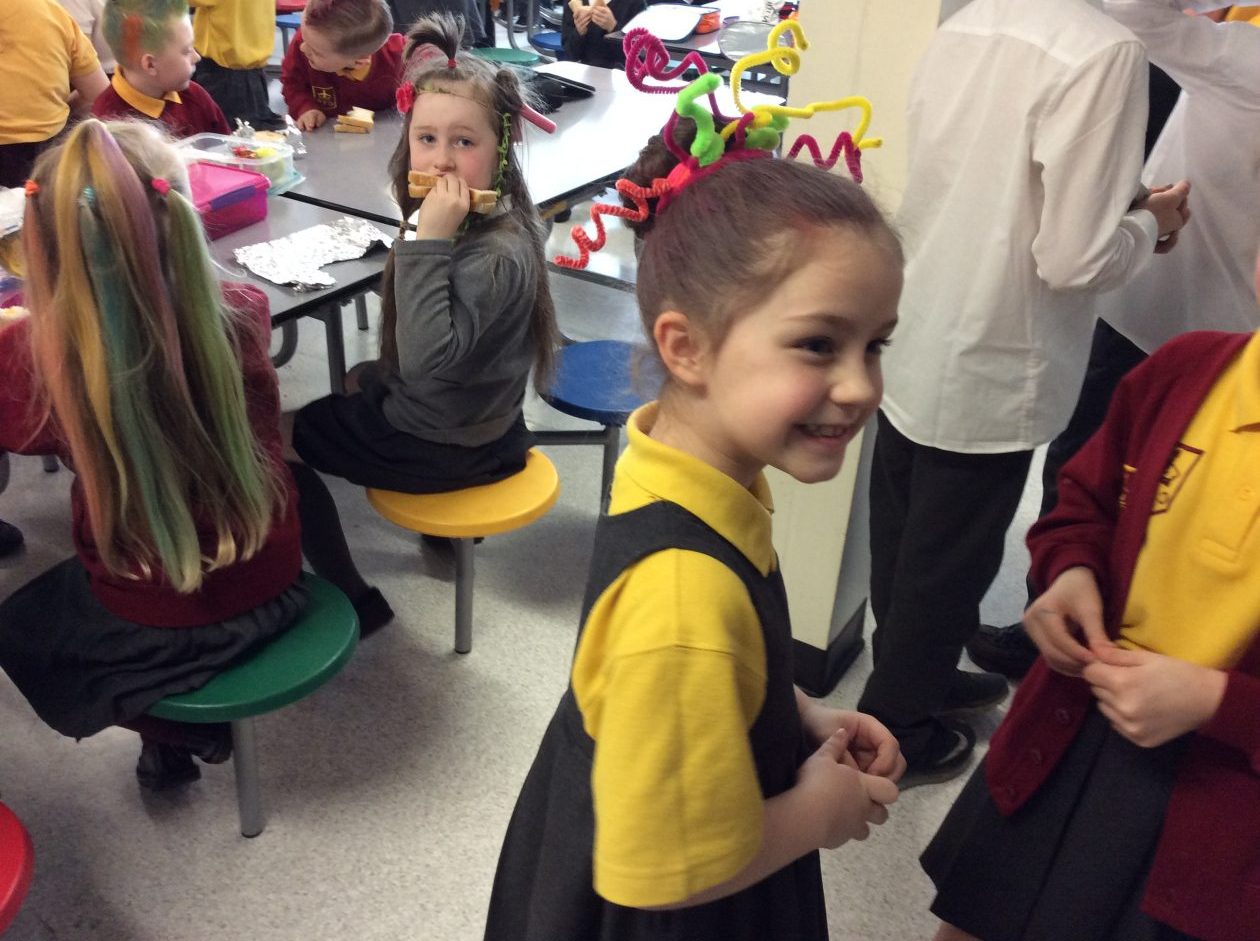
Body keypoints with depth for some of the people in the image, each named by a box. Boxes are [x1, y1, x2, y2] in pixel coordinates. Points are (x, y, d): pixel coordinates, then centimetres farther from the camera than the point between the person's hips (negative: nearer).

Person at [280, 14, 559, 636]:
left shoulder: (497, 254, -30)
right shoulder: (472, 223, -4)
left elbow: (427, 357, -39)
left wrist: (429, 239, -39)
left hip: (448, 444, -9)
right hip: (467, 415, 9)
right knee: (355, 384, 37)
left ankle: (353, 602, 13)